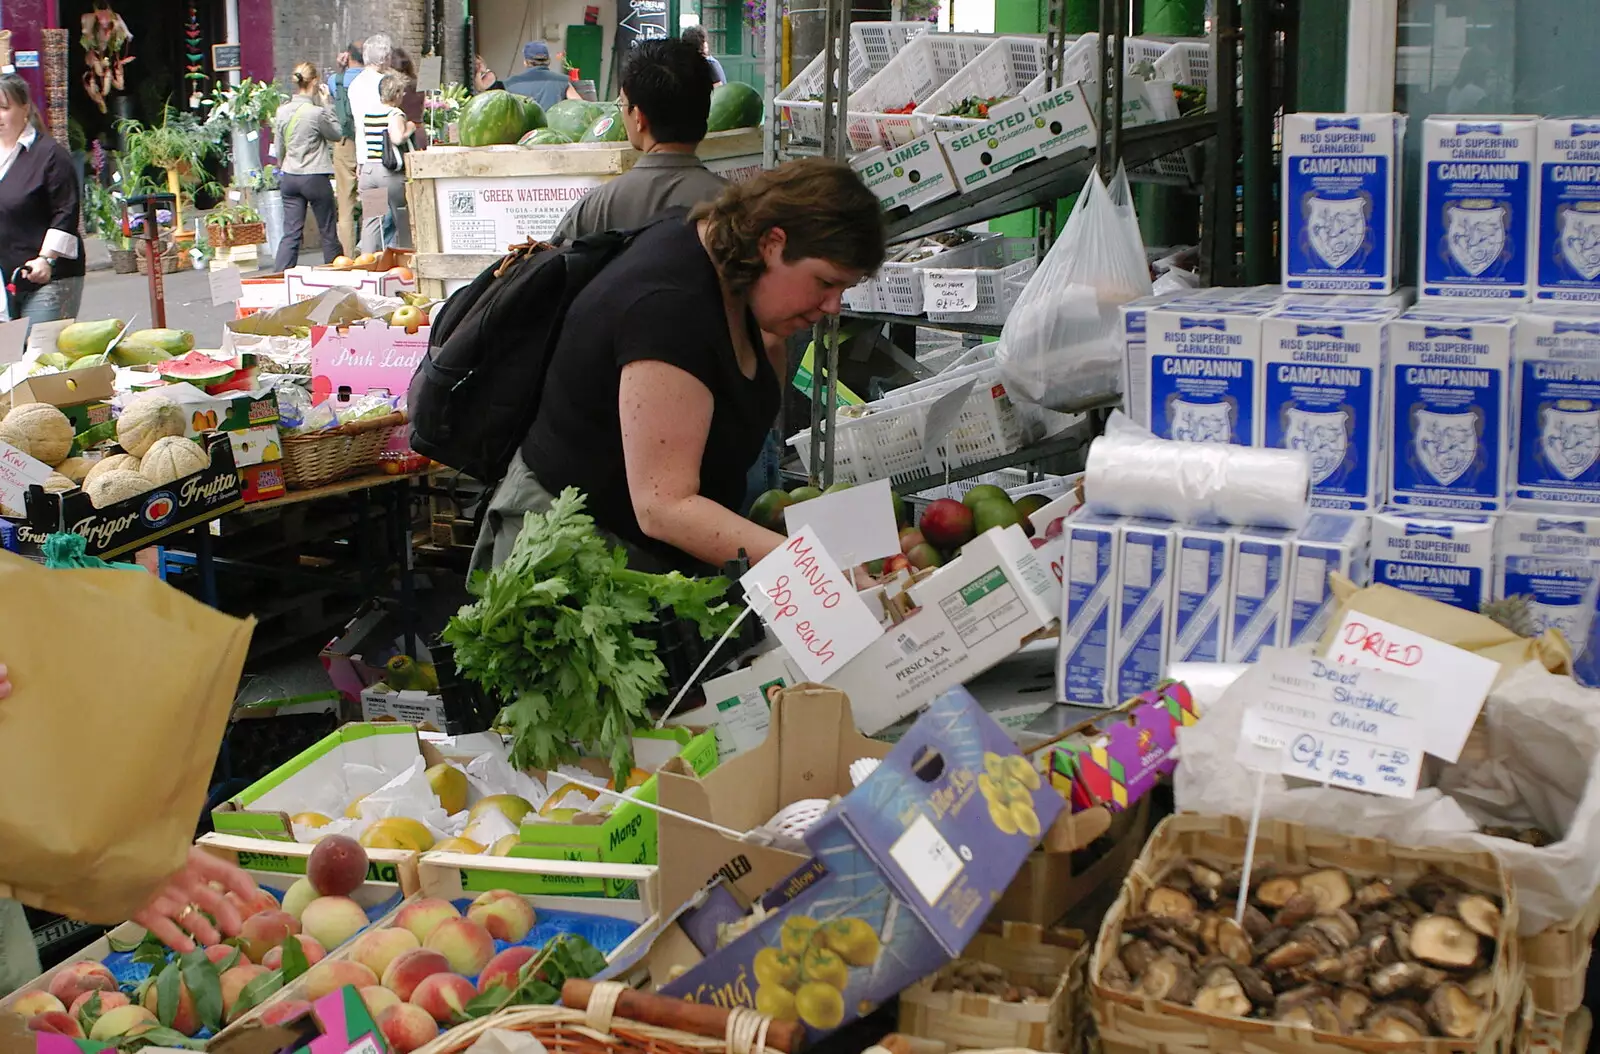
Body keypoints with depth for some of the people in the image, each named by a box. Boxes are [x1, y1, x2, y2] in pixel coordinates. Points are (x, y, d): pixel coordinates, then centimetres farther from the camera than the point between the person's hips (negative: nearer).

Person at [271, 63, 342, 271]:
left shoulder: (282, 111, 2)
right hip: (314, 177, -5)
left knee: (291, 233, 4)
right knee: (328, 231, 8)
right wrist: (326, 104, 2)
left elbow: (279, 149, 12)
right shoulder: (316, 112, -16)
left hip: (289, 178, 5)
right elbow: (336, 134, 1)